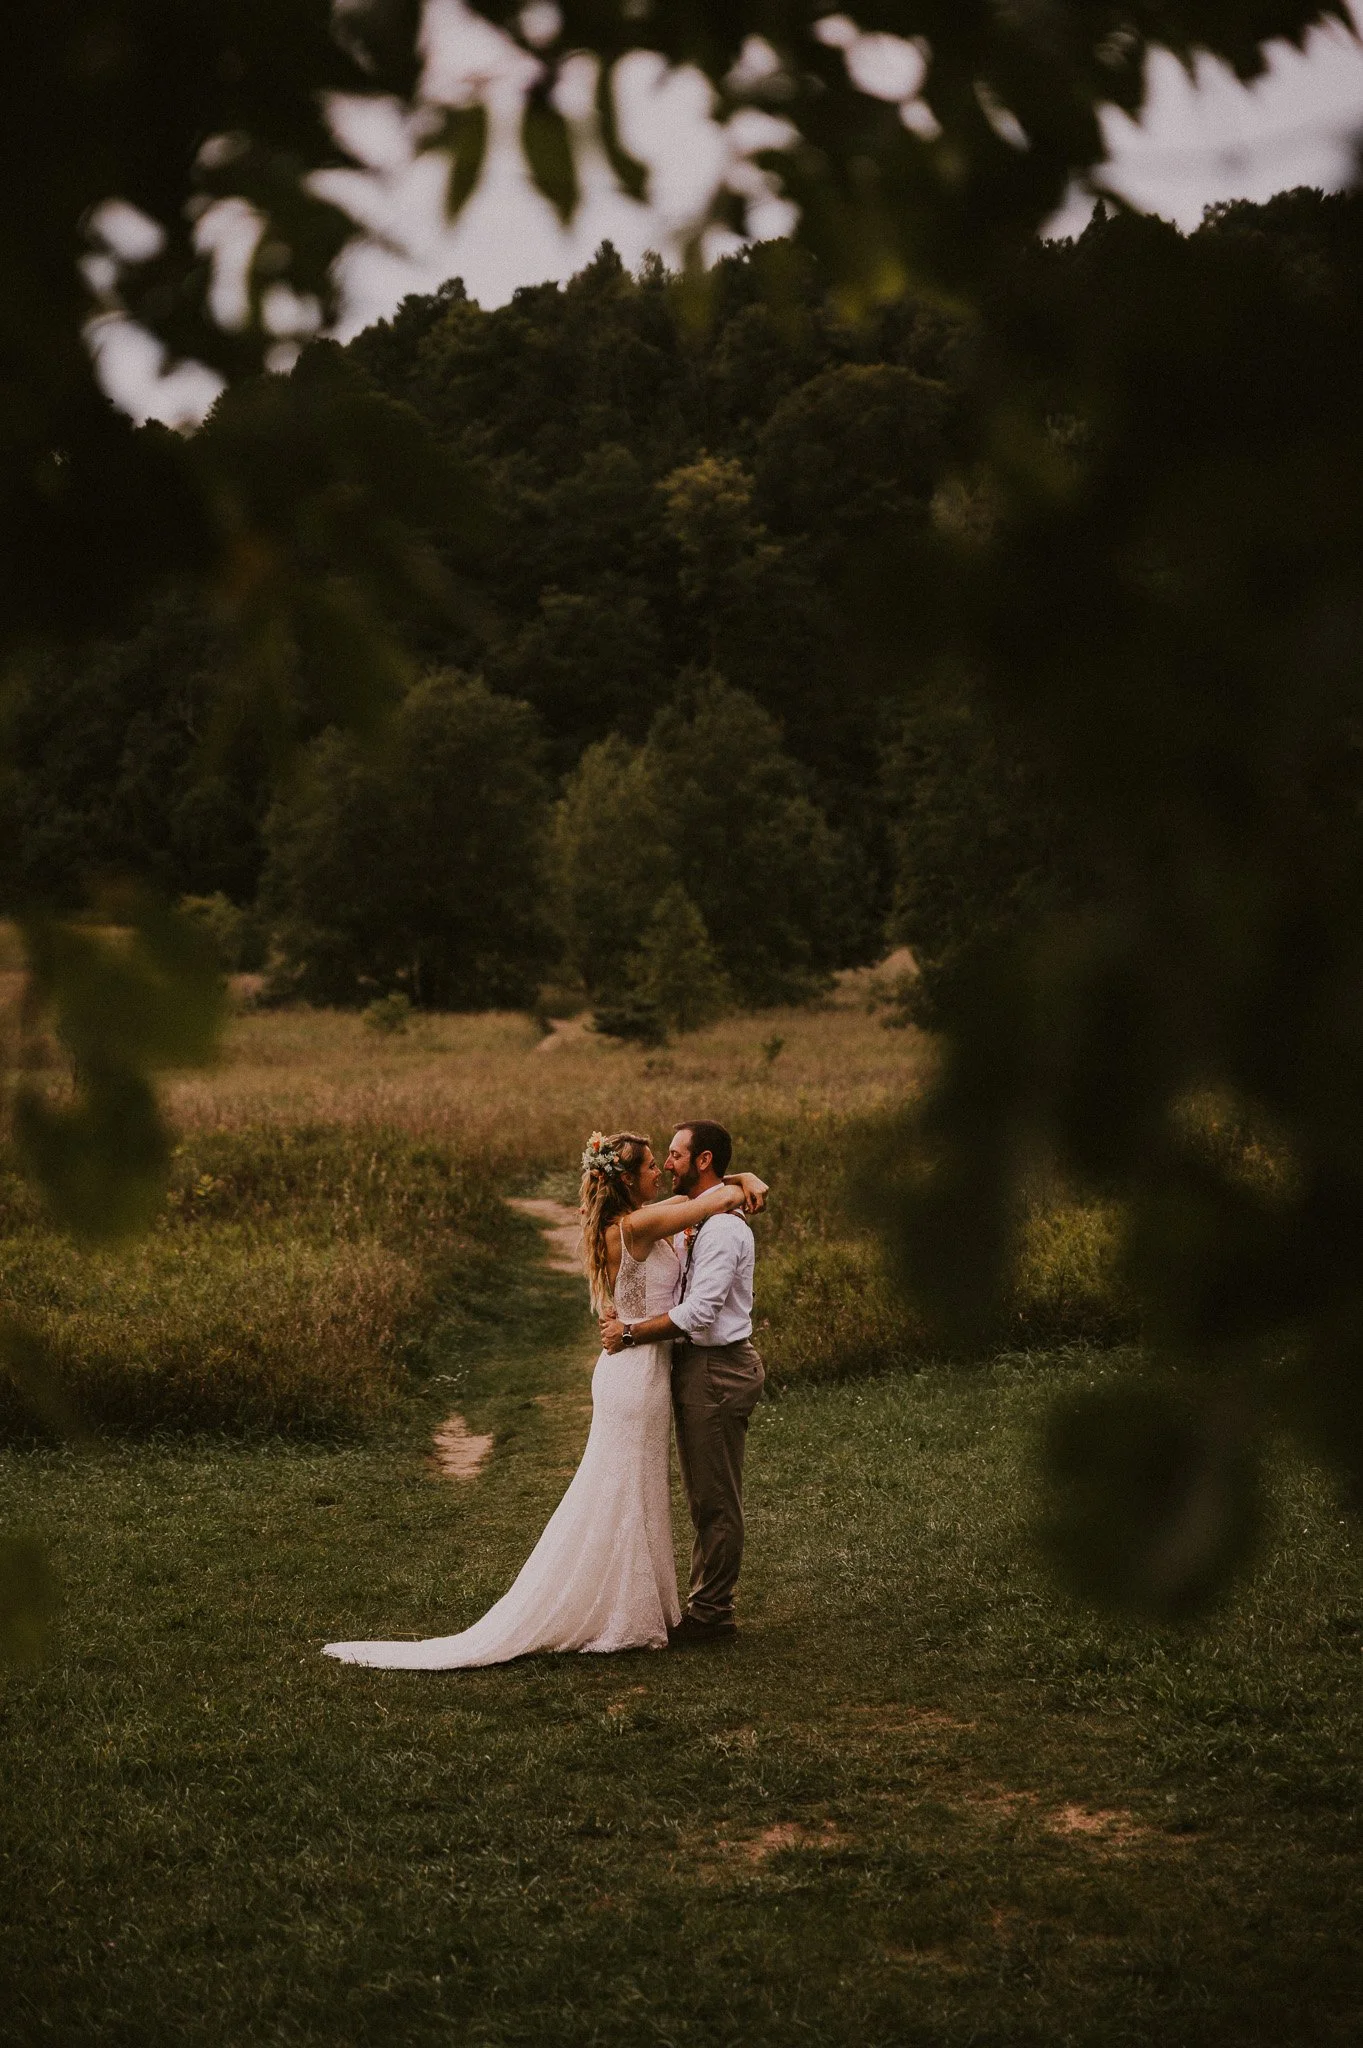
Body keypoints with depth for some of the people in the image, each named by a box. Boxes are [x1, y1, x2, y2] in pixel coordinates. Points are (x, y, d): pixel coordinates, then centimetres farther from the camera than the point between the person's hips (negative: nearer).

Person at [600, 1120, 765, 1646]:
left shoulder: (723, 1227, -19)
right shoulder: (696, 1221, 14)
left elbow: (697, 1313, -25)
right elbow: (679, 1294, 17)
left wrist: (630, 1332, -19)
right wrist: (625, 1311, 0)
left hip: (717, 1370, -10)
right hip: (697, 1366, 10)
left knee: (715, 1499, -1)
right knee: (704, 1497, 17)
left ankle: (711, 1615, 7)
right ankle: (706, 1604, 27)